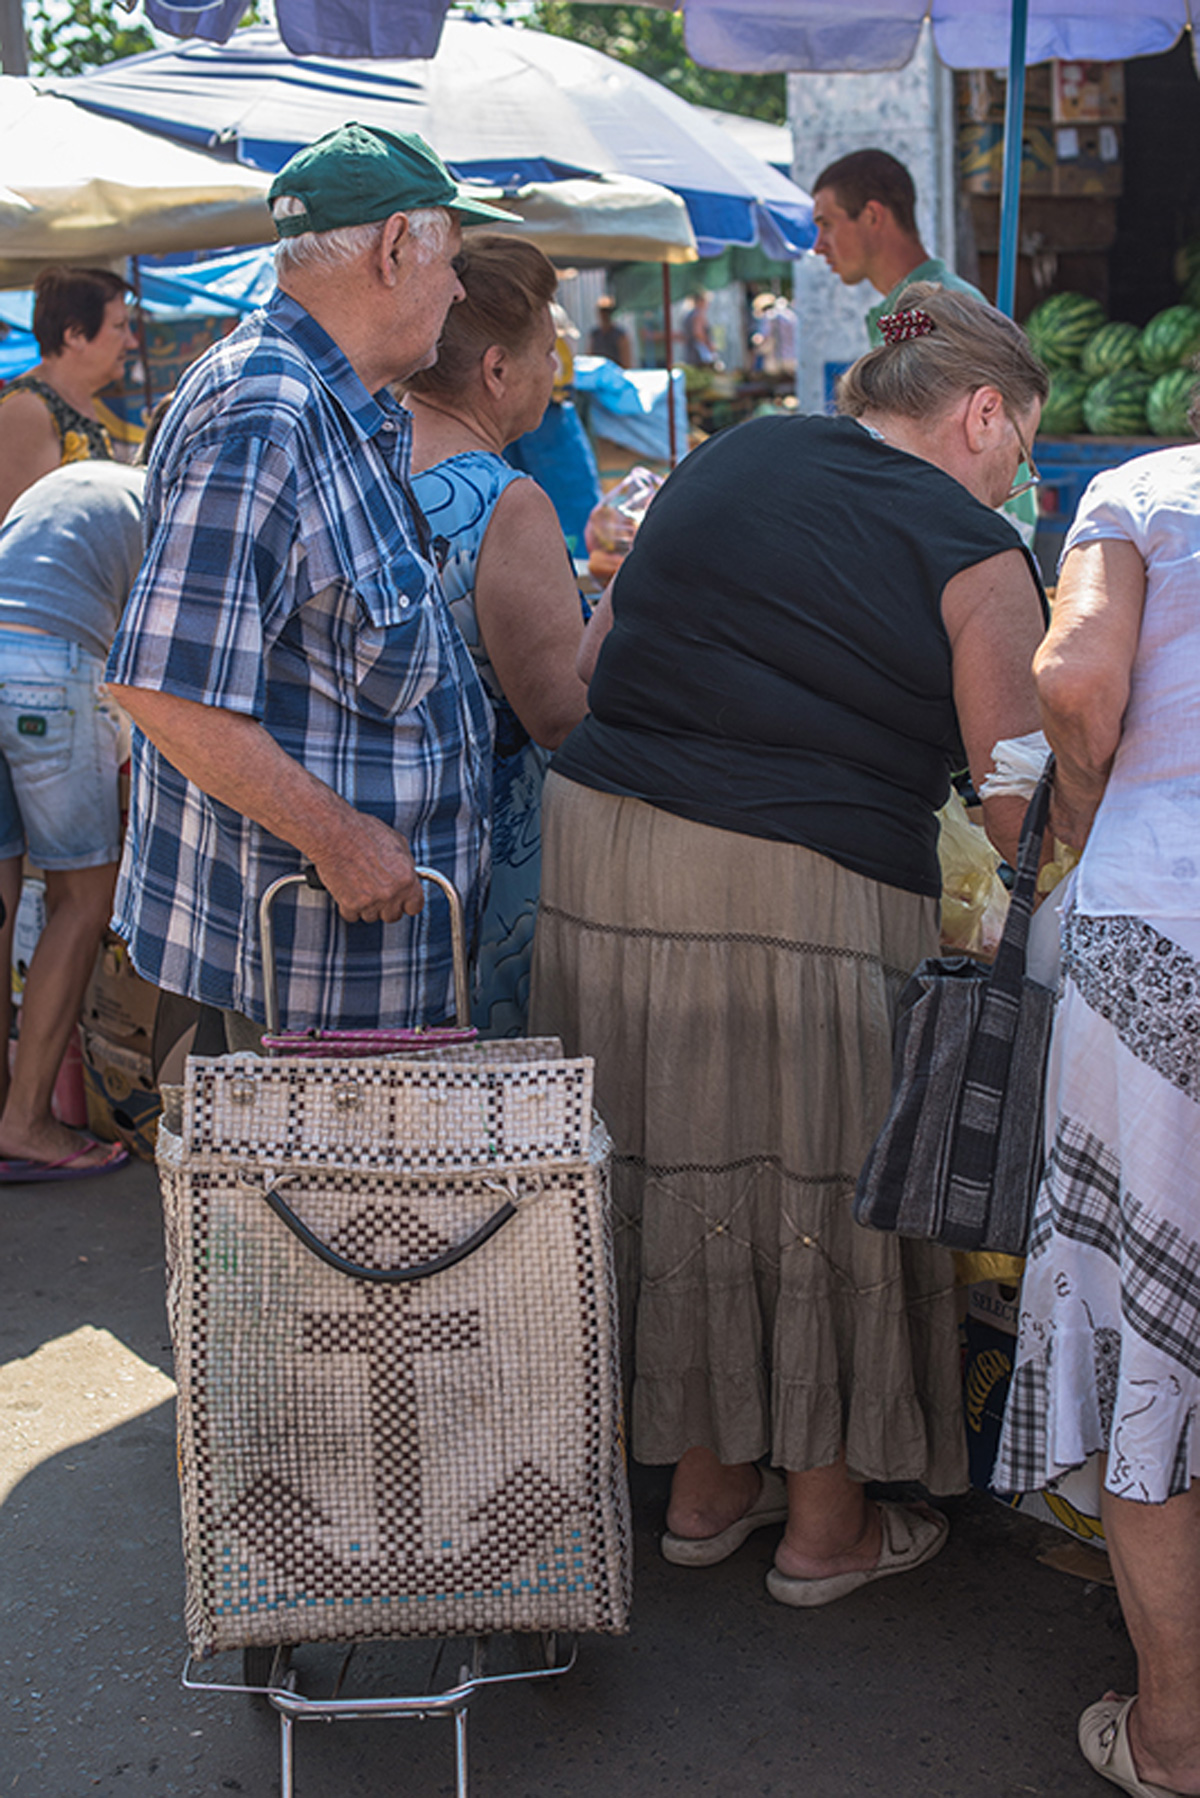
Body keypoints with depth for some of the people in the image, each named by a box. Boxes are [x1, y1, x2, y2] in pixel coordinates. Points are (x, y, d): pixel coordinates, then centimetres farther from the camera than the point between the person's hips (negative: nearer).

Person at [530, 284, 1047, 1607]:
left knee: (677, 1175, 17)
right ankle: (826, 1531, 28)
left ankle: (704, 1489, 35)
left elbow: (591, 654, 16)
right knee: (818, 1189, 11)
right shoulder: (976, 559, -3)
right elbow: (1020, 816, -3)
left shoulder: (731, 457, 13)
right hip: (802, 892, -6)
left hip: (598, 850, 6)